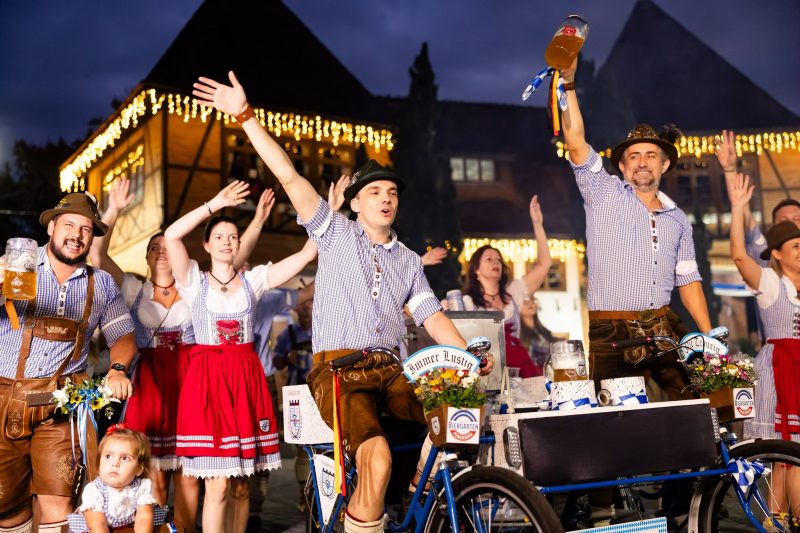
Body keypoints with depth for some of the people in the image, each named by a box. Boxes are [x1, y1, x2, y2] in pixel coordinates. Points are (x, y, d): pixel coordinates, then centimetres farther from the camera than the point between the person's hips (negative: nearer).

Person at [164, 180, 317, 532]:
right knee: (218, 485, -8)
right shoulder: (194, 281, 4)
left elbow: (307, 253, 2)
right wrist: (215, 204, -12)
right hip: (207, 378, -3)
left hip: (247, 377, 3)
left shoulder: (254, 280, 9)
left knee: (242, 484, 9)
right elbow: (171, 236, -13)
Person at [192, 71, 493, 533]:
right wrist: (245, 115, -4)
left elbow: (433, 318, 10)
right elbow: (289, 176, 1)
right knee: (378, 458, -29)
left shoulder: (409, 260, 18)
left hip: (390, 371, 4)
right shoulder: (336, 234, 9)